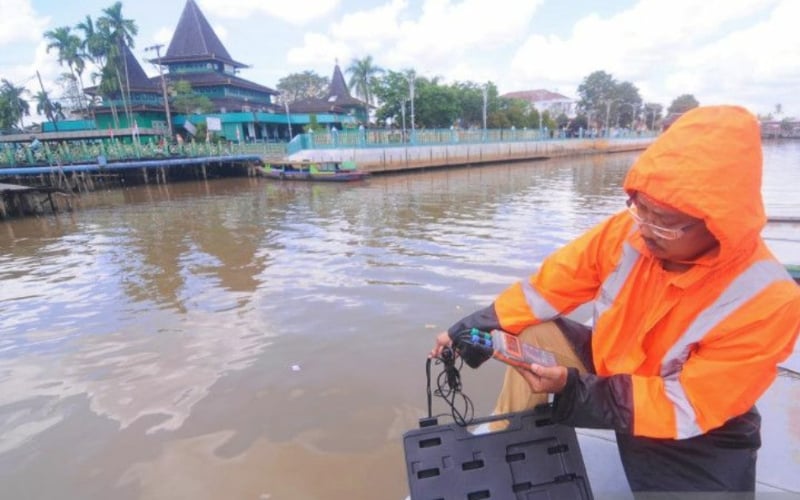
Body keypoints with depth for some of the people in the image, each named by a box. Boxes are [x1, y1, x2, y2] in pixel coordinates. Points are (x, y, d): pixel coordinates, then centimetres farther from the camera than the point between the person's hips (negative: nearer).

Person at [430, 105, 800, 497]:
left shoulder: (766, 301, -29)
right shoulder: (625, 231, -22)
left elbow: (685, 409, -27)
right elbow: (544, 290, -12)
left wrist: (572, 388, -38)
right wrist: (469, 329, -16)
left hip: (697, 433, -3)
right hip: (607, 366, 4)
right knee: (536, 333, -15)